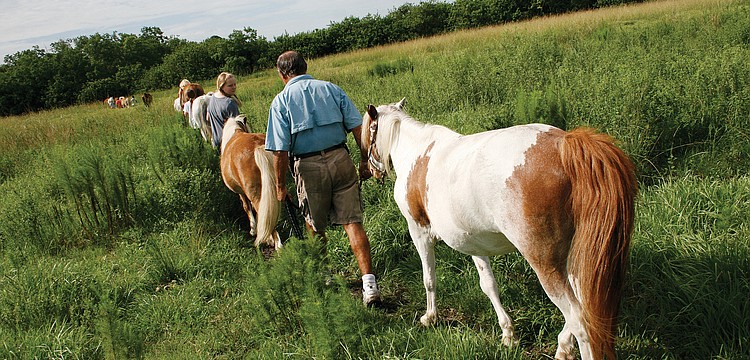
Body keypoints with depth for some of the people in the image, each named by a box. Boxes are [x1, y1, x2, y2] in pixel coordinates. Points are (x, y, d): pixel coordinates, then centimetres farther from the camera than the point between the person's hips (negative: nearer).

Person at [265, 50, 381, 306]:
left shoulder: (281, 101, -1)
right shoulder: (331, 89, 7)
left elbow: (280, 150, -7)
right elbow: (358, 127, 2)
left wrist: (280, 186, 1)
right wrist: (365, 161, 9)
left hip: (309, 166, -2)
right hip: (340, 159, 2)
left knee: (315, 227, 17)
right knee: (352, 222, 2)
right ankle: (369, 282, -7)